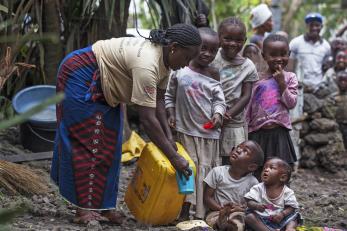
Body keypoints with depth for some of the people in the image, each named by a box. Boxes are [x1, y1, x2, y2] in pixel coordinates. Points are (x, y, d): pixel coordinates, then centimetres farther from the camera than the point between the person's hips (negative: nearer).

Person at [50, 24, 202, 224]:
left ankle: (102, 205, 13)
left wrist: (169, 136, -11)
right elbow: (148, 119, -35)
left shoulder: (164, 59, -6)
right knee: (89, 143, -8)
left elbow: (158, 100, -1)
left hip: (103, 87, 10)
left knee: (109, 145, 8)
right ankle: (85, 209, -3)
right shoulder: (146, 64, -35)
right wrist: (174, 157, -31)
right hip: (81, 78, -10)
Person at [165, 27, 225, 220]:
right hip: (186, 130, -2)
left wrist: (218, 114, -14)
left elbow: (219, 100, 4)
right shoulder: (180, 72, -1)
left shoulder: (214, 75, 3)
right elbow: (169, 96, 9)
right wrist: (171, 114, -2)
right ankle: (184, 211, 7)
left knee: (206, 170, 6)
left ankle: (202, 213, 13)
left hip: (210, 132, 2)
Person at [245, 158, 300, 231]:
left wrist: (282, 214, -22)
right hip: (261, 219, -1)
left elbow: (291, 207, -2)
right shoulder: (258, 188, 1)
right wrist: (256, 206, -29)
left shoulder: (287, 192, 0)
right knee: (249, 216, -26)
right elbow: (250, 202, -7)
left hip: (278, 219, 1)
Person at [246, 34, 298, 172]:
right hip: (257, 133, 1)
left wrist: (281, 83, -13)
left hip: (279, 132, -1)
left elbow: (291, 103, -6)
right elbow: (249, 107, 8)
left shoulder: (289, 77, 3)